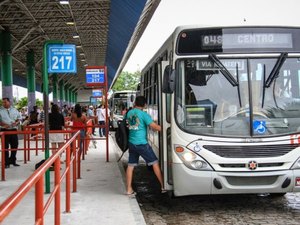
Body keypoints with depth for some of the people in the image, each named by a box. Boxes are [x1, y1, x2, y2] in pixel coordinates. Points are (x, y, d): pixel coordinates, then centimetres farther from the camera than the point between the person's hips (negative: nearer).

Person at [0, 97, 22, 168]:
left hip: (13, 130, 3)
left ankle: (13, 160, 23)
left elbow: (19, 118, 14)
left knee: (15, 145, 8)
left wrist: (16, 122, -6)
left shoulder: (14, 110, 9)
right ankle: (6, 163, 6)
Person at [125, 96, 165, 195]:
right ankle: (163, 186, 5)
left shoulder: (129, 113, 6)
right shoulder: (143, 114, -12)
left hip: (131, 143, 6)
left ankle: (129, 189, 12)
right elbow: (155, 126, -18)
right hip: (141, 143, -6)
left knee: (130, 165, 11)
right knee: (155, 163, 3)